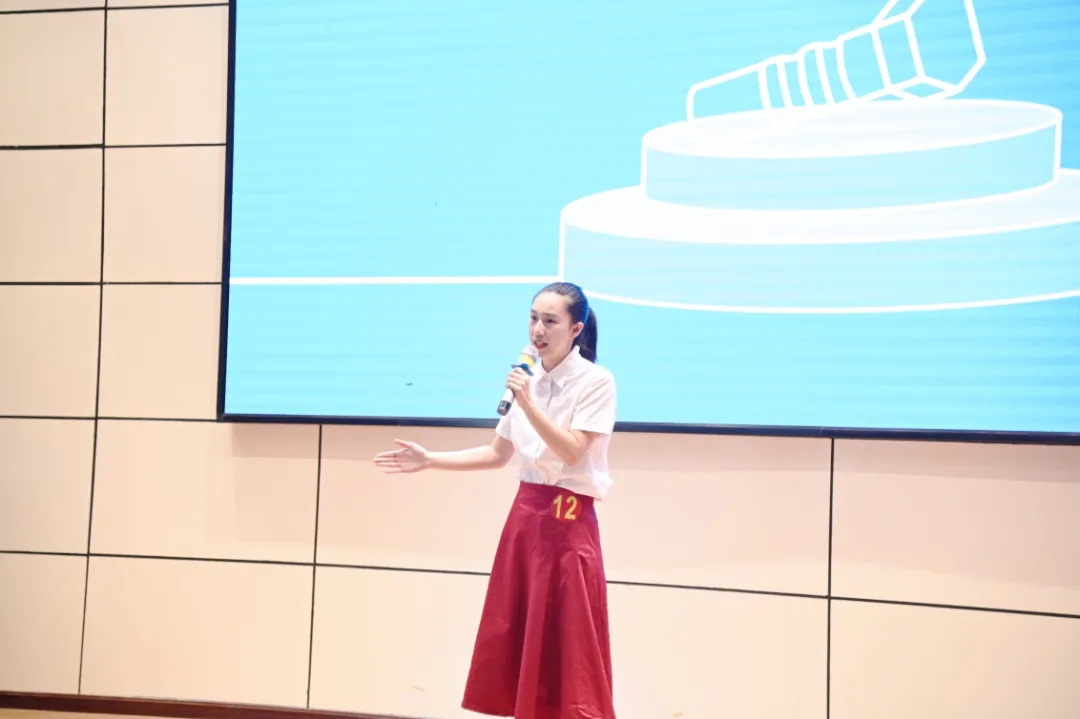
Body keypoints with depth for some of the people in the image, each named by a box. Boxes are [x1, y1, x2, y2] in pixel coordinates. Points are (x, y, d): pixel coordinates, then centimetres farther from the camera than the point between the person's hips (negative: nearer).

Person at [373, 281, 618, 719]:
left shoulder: (596, 381, -10)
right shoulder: (529, 381, 10)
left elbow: (572, 453, -18)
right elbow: (497, 455, 15)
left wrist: (527, 405, -25)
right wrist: (429, 460, 8)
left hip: (568, 522, -7)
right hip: (525, 515, 7)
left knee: (567, 647, -5)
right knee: (516, 641, 9)